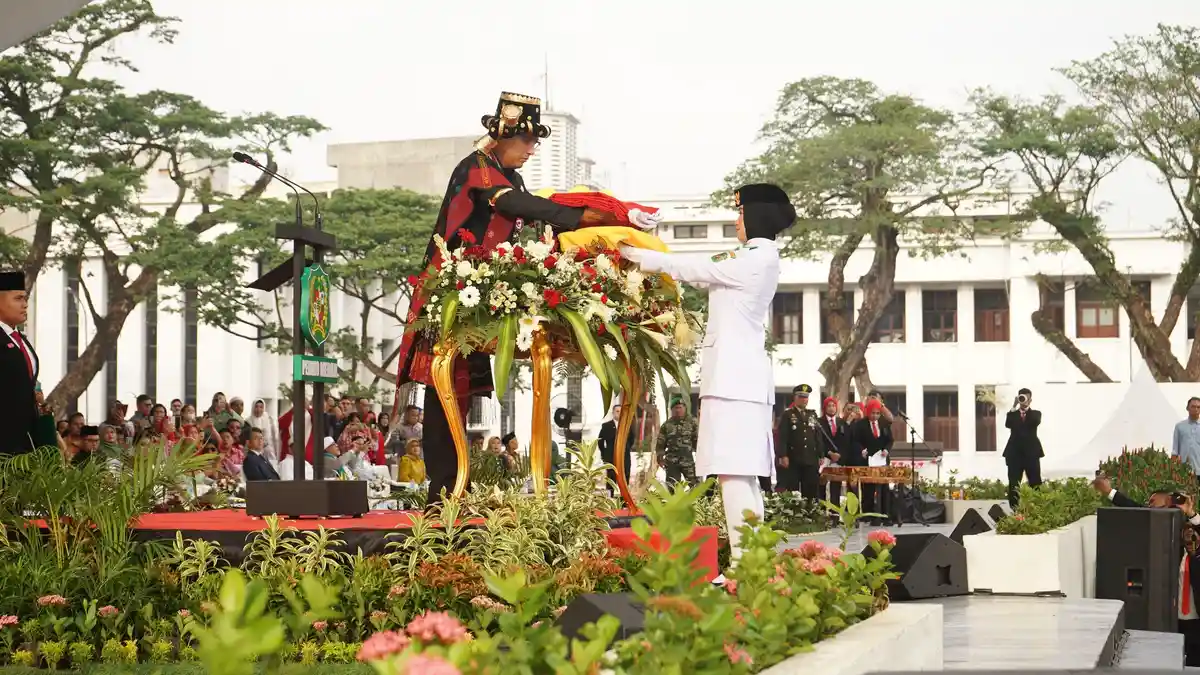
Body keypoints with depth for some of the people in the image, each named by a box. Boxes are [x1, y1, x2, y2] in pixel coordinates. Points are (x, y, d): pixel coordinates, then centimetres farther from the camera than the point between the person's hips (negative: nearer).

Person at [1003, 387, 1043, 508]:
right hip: (1015, 453, 1)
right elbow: (1008, 424, -10)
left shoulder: (1035, 414, 9)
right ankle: (1014, 510, 0)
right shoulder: (1013, 414, 10)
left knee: (1035, 483, -1)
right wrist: (1014, 407, -18)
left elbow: (1036, 422, -14)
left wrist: (1026, 408, -18)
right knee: (1014, 484, -2)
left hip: (1031, 452, -1)